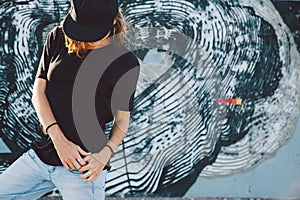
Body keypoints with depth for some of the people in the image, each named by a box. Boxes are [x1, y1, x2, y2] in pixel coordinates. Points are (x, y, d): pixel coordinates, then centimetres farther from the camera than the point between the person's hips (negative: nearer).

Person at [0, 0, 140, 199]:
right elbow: (38, 91, 4)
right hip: (41, 154, 4)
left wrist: (104, 154, -17)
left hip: (82, 167, -4)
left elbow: (122, 119, 3)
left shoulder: (126, 63, -3)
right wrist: (59, 139, -10)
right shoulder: (58, 39, 5)